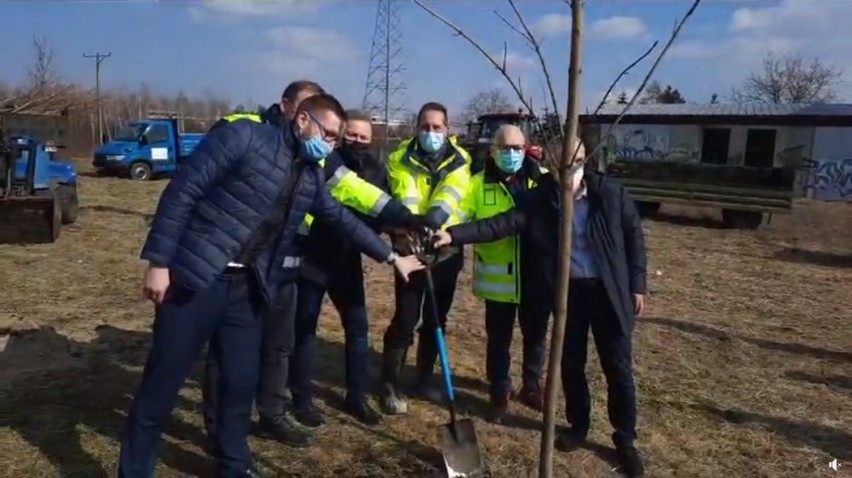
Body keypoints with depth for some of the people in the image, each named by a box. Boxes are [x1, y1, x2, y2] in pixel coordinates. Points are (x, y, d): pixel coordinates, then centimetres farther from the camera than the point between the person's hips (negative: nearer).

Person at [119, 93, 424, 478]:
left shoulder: (312, 176, 10)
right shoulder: (244, 137, -11)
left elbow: (343, 220, 23)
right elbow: (182, 192, -13)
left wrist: (391, 257, 27)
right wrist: (159, 262, -16)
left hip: (247, 288, 6)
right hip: (196, 279, -6)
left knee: (242, 383, 13)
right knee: (161, 384, 5)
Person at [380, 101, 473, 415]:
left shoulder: (460, 161, 0)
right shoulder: (401, 159, -4)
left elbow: (452, 194, -19)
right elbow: (404, 198, -20)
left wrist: (437, 214, -40)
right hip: (412, 249, -3)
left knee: (436, 319, 13)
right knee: (405, 320, -3)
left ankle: (425, 377, 30)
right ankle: (390, 385, 10)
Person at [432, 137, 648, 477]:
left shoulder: (612, 194, -8)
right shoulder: (540, 200, -7)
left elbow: (634, 235, 1)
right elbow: (501, 224, -15)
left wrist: (637, 285, -1)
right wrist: (454, 234, -26)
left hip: (609, 292, -1)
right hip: (566, 292, 2)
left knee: (618, 369, 5)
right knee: (571, 364, 14)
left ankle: (625, 439, 23)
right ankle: (578, 426, 36)